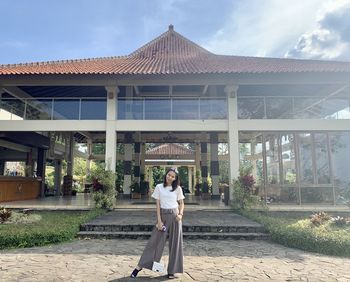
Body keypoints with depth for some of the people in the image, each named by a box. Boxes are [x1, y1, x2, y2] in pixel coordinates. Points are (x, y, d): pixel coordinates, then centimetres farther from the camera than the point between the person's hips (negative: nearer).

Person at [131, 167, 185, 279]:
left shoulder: (178, 188, 2)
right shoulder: (159, 187, 0)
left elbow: (181, 203, 8)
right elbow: (158, 204, -1)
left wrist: (180, 214, -10)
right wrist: (159, 220, -6)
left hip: (174, 216, 1)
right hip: (163, 215, 0)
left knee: (175, 243, 4)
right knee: (155, 241, 1)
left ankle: (171, 271, 16)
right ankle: (139, 266, 12)